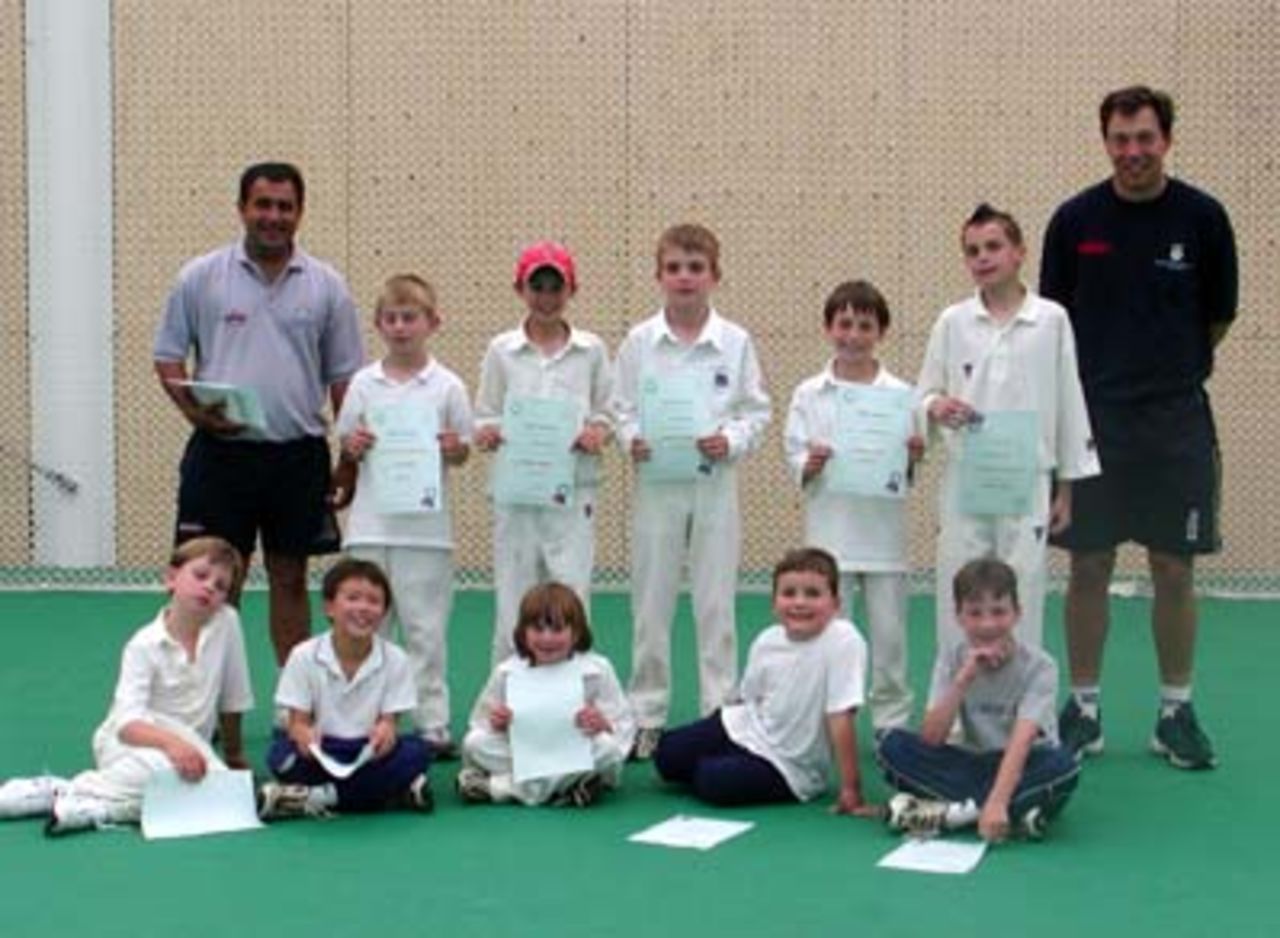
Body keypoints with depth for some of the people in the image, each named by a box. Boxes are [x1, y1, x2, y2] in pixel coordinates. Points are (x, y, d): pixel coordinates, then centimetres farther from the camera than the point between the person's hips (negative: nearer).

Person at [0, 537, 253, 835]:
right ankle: (68, 793, -24)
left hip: (186, 743, 4)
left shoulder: (228, 622, -4)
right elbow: (127, 723, -22)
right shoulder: (145, 645, -12)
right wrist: (171, 743, -40)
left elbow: (232, 699, 8)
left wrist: (233, 753, 15)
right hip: (132, 739, -4)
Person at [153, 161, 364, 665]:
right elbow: (168, 355, 4)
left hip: (298, 456, 1)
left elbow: (344, 375, 7)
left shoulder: (327, 286, 4)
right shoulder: (200, 277, 1)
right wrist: (195, 411, -13)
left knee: (290, 580, 10)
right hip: (221, 453, -1)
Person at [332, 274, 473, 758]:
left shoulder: (447, 386, 0)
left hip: (425, 525, -2)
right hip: (372, 523, 2)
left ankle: (432, 723, 9)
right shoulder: (364, 383, 6)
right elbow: (347, 441, 11)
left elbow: (462, 449, 5)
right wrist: (352, 446, -10)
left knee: (425, 628, 3)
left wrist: (454, 449, -16)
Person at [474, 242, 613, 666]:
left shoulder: (591, 350, 6)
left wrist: (597, 433, -10)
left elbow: (606, 412, 11)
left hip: (573, 490, 0)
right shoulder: (501, 351, 5)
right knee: (513, 599, 3)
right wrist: (488, 434, -14)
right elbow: (484, 418, 7)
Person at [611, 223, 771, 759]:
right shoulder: (639, 342, 2)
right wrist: (631, 440, -13)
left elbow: (758, 411, 4)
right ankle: (647, 717, 15)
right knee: (650, 605, 5)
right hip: (655, 481, 1)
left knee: (716, 605, 3)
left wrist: (731, 440, -13)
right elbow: (621, 407, 6)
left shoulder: (735, 343, 1)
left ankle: (719, 714, 12)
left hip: (715, 483, 0)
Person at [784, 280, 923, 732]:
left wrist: (912, 457, -17)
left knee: (889, 635, 5)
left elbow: (908, 472, 4)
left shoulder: (900, 395, 2)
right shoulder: (809, 395, 3)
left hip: (883, 529, 0)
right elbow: (794, 463, 2)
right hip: (830, 530, 0)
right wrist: (810, 465, -19)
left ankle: (892, 724, 16)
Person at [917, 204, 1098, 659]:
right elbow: (924, 394, 9)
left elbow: (1068, 403, 3)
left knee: (1021, 596, 3)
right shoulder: (952, 322, 3)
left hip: (1026, 482, -1)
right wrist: (936, 408, -16)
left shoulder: (1051, 320, -1)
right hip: (964, 483, 1)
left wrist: (1066, 487, 4)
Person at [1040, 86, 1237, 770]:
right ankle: (1083, 708, 16)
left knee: (1174, 571, 4)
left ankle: (1176, 713, 16)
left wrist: (1174, 371, 11)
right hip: (1091, 420, 0)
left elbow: (1219, 315, 8)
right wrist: (1101, 377, 6)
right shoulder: (1075, 220, -2)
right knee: (1087, 568, 4)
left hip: (1177, 424, 0)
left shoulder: (1202, 217, -2)